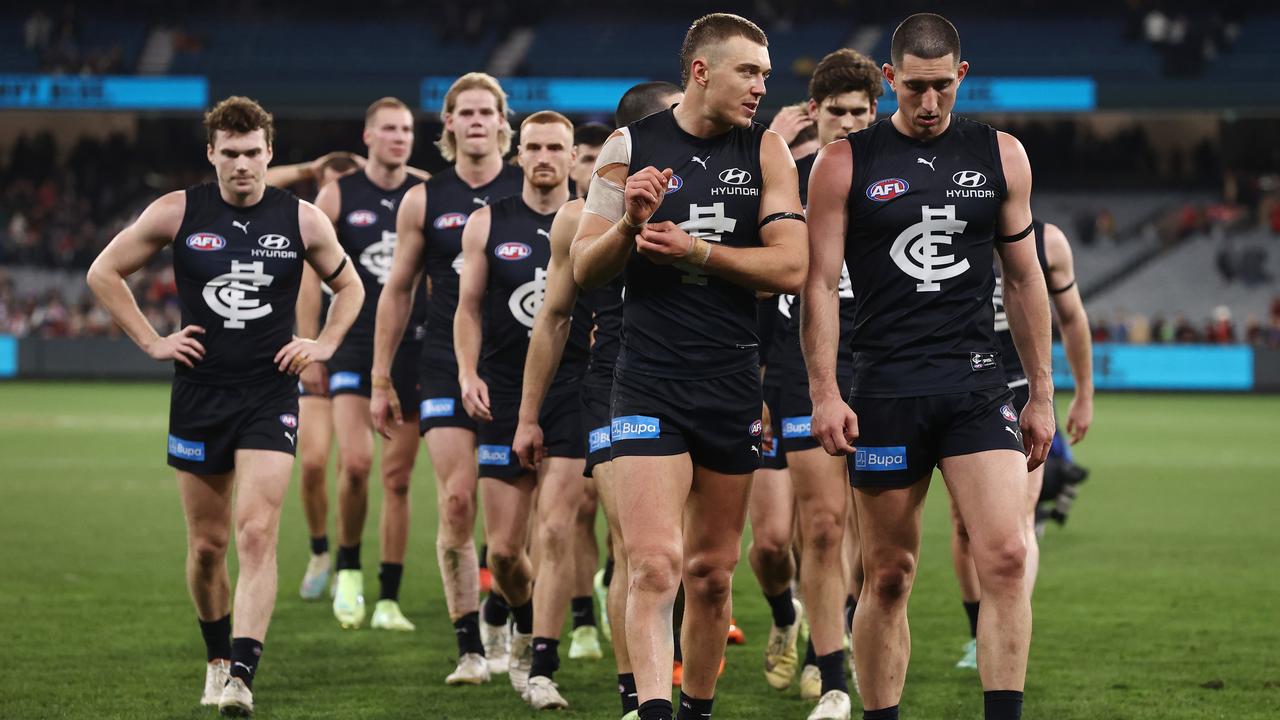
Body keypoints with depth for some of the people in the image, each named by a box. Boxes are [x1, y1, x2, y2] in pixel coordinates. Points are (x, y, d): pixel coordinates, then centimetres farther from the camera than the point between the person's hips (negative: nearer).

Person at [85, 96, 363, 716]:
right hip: (198, 395, 1)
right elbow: (104, 273, 8)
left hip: (269, 396, -1)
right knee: (206, 544, 9)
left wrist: (323, 345, 4)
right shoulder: (177, 213, -2)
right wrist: (151, 341, 2)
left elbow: (349, 285, 17)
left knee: (257, 535, -15)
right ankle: (217, 658, 30)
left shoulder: (302, 221, 0)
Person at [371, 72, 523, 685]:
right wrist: (380, 381, 9)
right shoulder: (423, 201, 6)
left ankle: (500, 626, 23)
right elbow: (398, 291, 11)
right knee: (456, 502, -10)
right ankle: (469, 648, -3)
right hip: (447, 369, 0)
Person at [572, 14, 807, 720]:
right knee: (655, 566, -16)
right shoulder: (630, 146, 1)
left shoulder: (765, 151, 4)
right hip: (649, 383, -2)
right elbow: (584, 270, 3)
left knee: (712, 573, 10)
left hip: (733, 383, 3)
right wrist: (630, 222, -16)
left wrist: (694, 249, -14)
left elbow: (790, 267, -6)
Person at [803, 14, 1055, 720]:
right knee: (888, 577, 3)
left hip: (977, 389, 1)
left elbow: (1024, 280, 14)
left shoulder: (1002, 156, 9)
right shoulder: (846, 163, 2)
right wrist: (824, 394, -7)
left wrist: (1041, 394, 13)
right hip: (884, 391, -1)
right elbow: (820, 284, 1)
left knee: (1006, 556, -14)